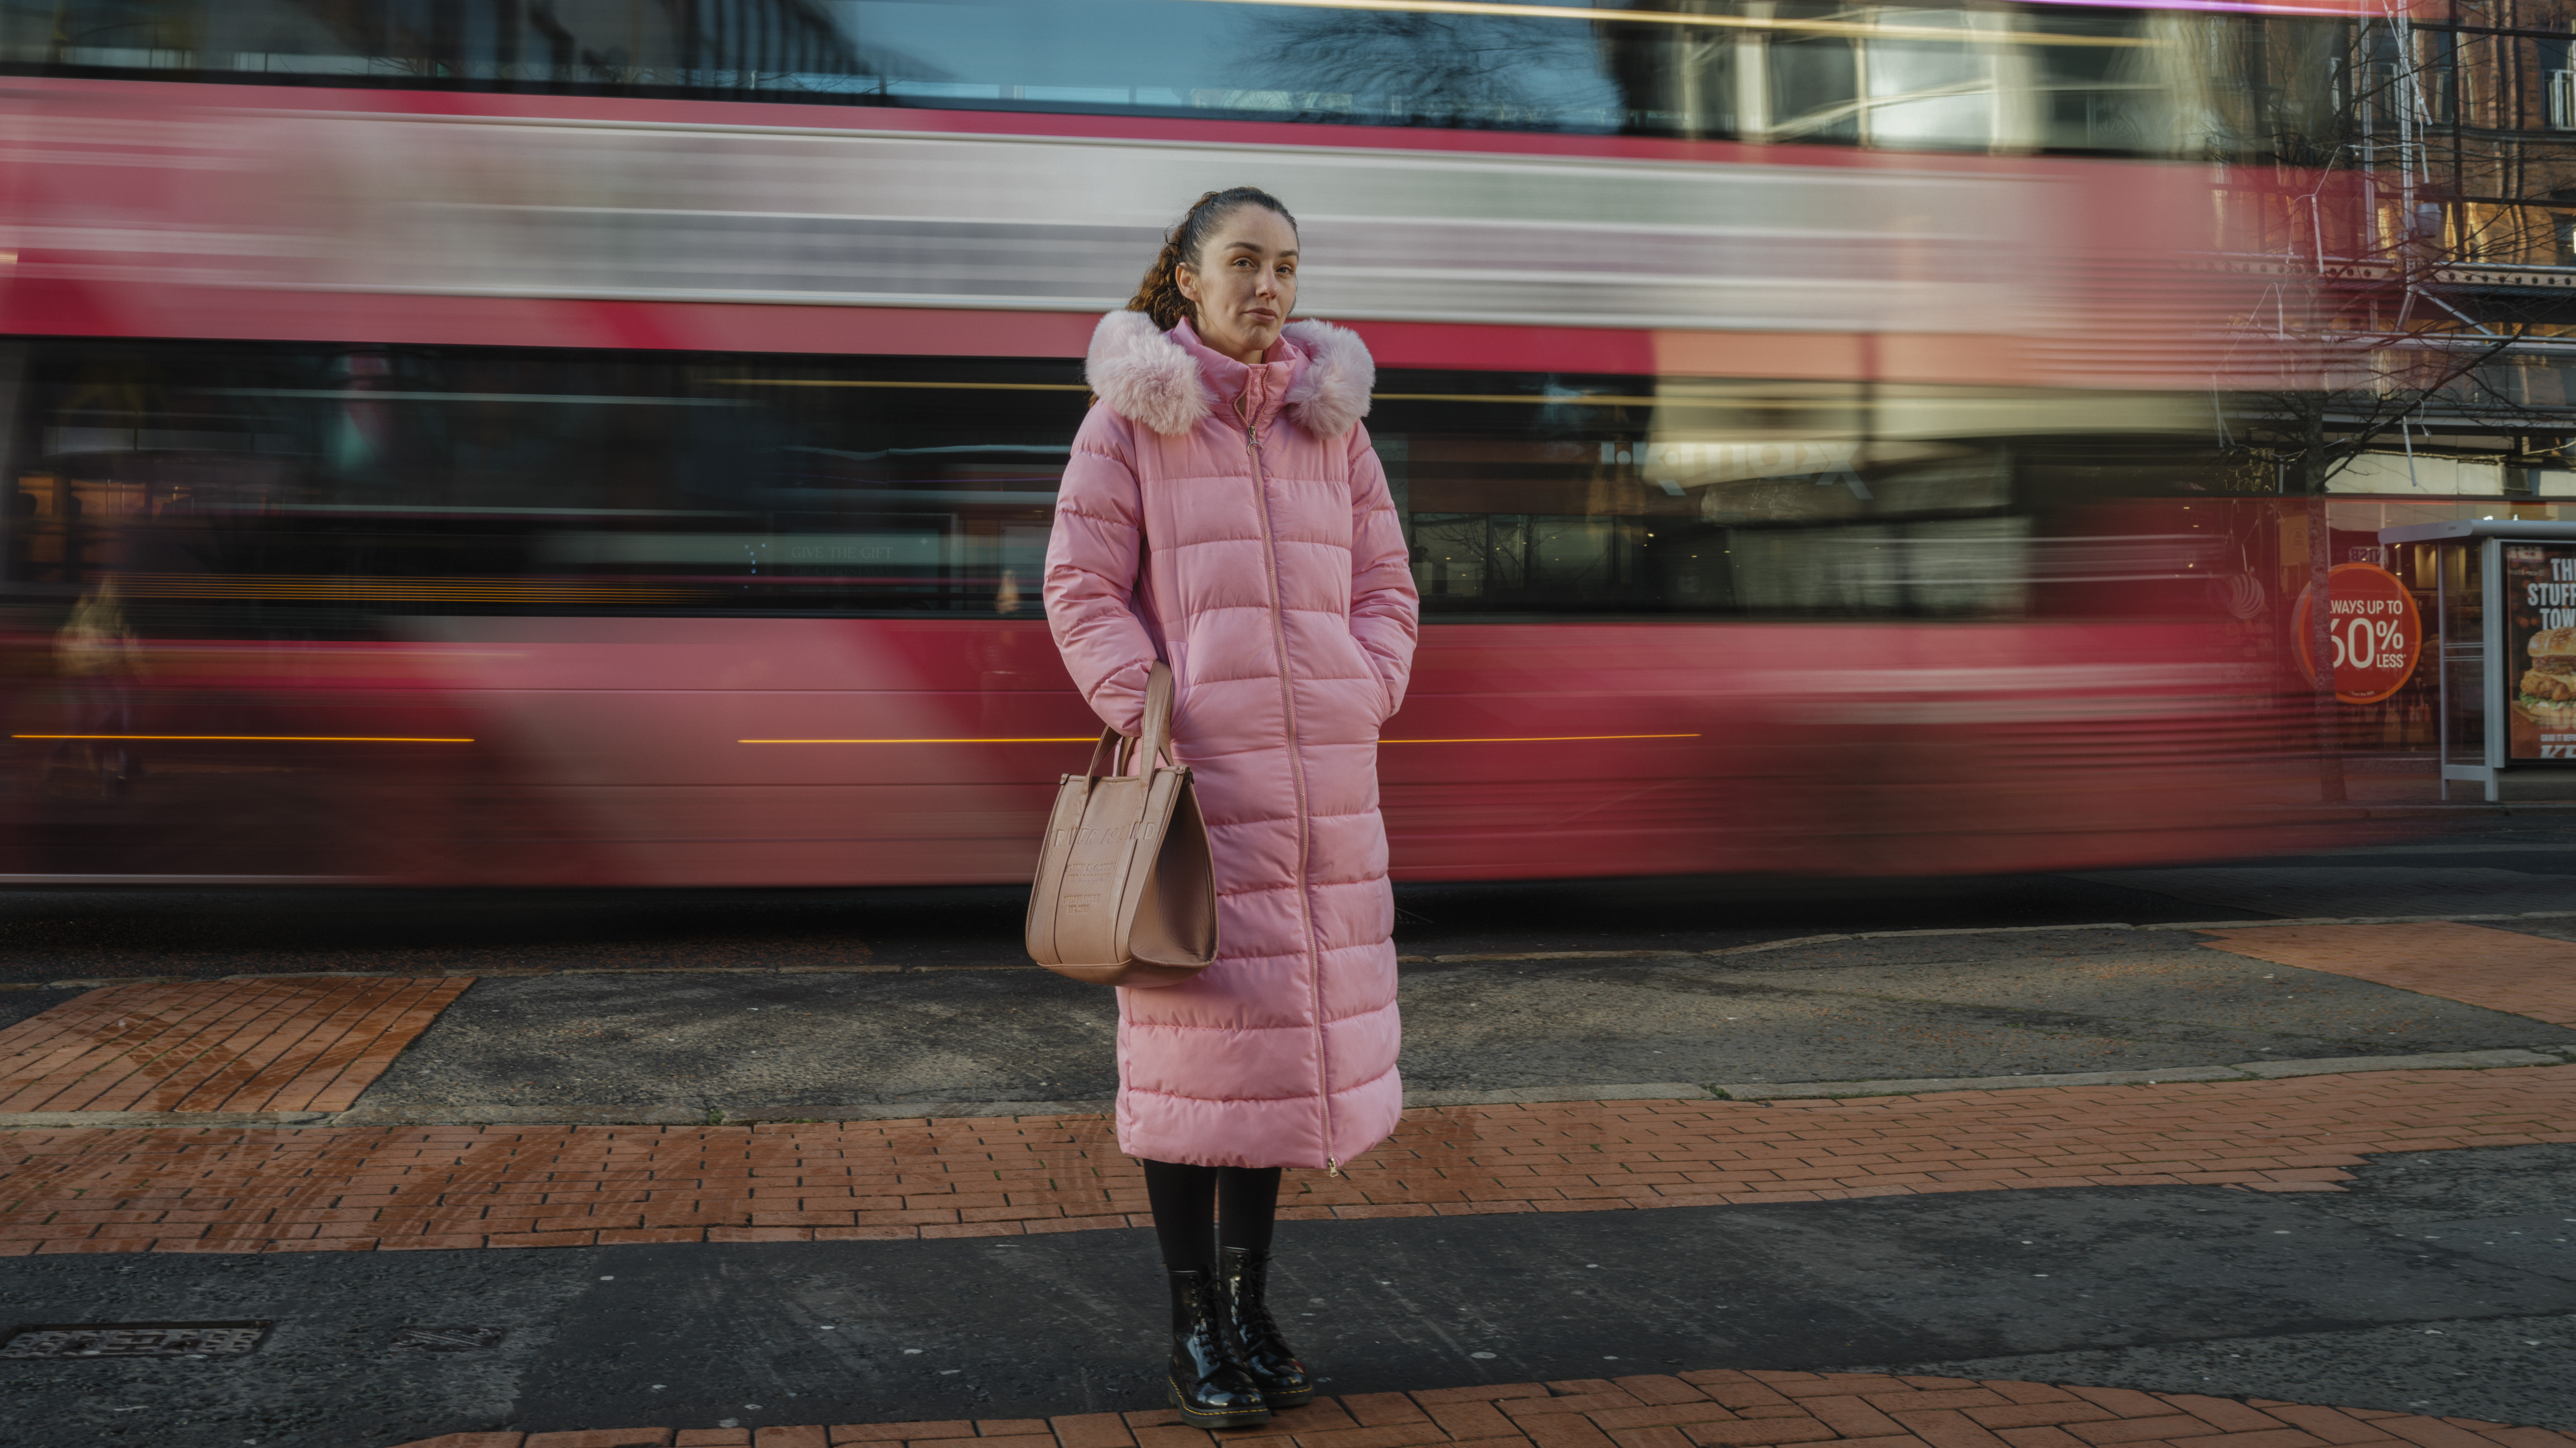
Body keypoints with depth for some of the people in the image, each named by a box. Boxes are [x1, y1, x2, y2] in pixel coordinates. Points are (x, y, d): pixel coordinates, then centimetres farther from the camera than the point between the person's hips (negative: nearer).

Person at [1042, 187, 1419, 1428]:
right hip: (1196, 771, -4)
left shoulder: (1332, 421, 12)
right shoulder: (1129, 416, 0)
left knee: (1293, 1030, 9)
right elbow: (1081, 589, -4)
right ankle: (1193, 1327, 11)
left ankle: (1249, 1300, 24)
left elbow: (1387, 588, 13)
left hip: (1325, 777, 5)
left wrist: (1360, 713, -1)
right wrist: (1146, 723, -14)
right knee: (1194, 1034, -2)